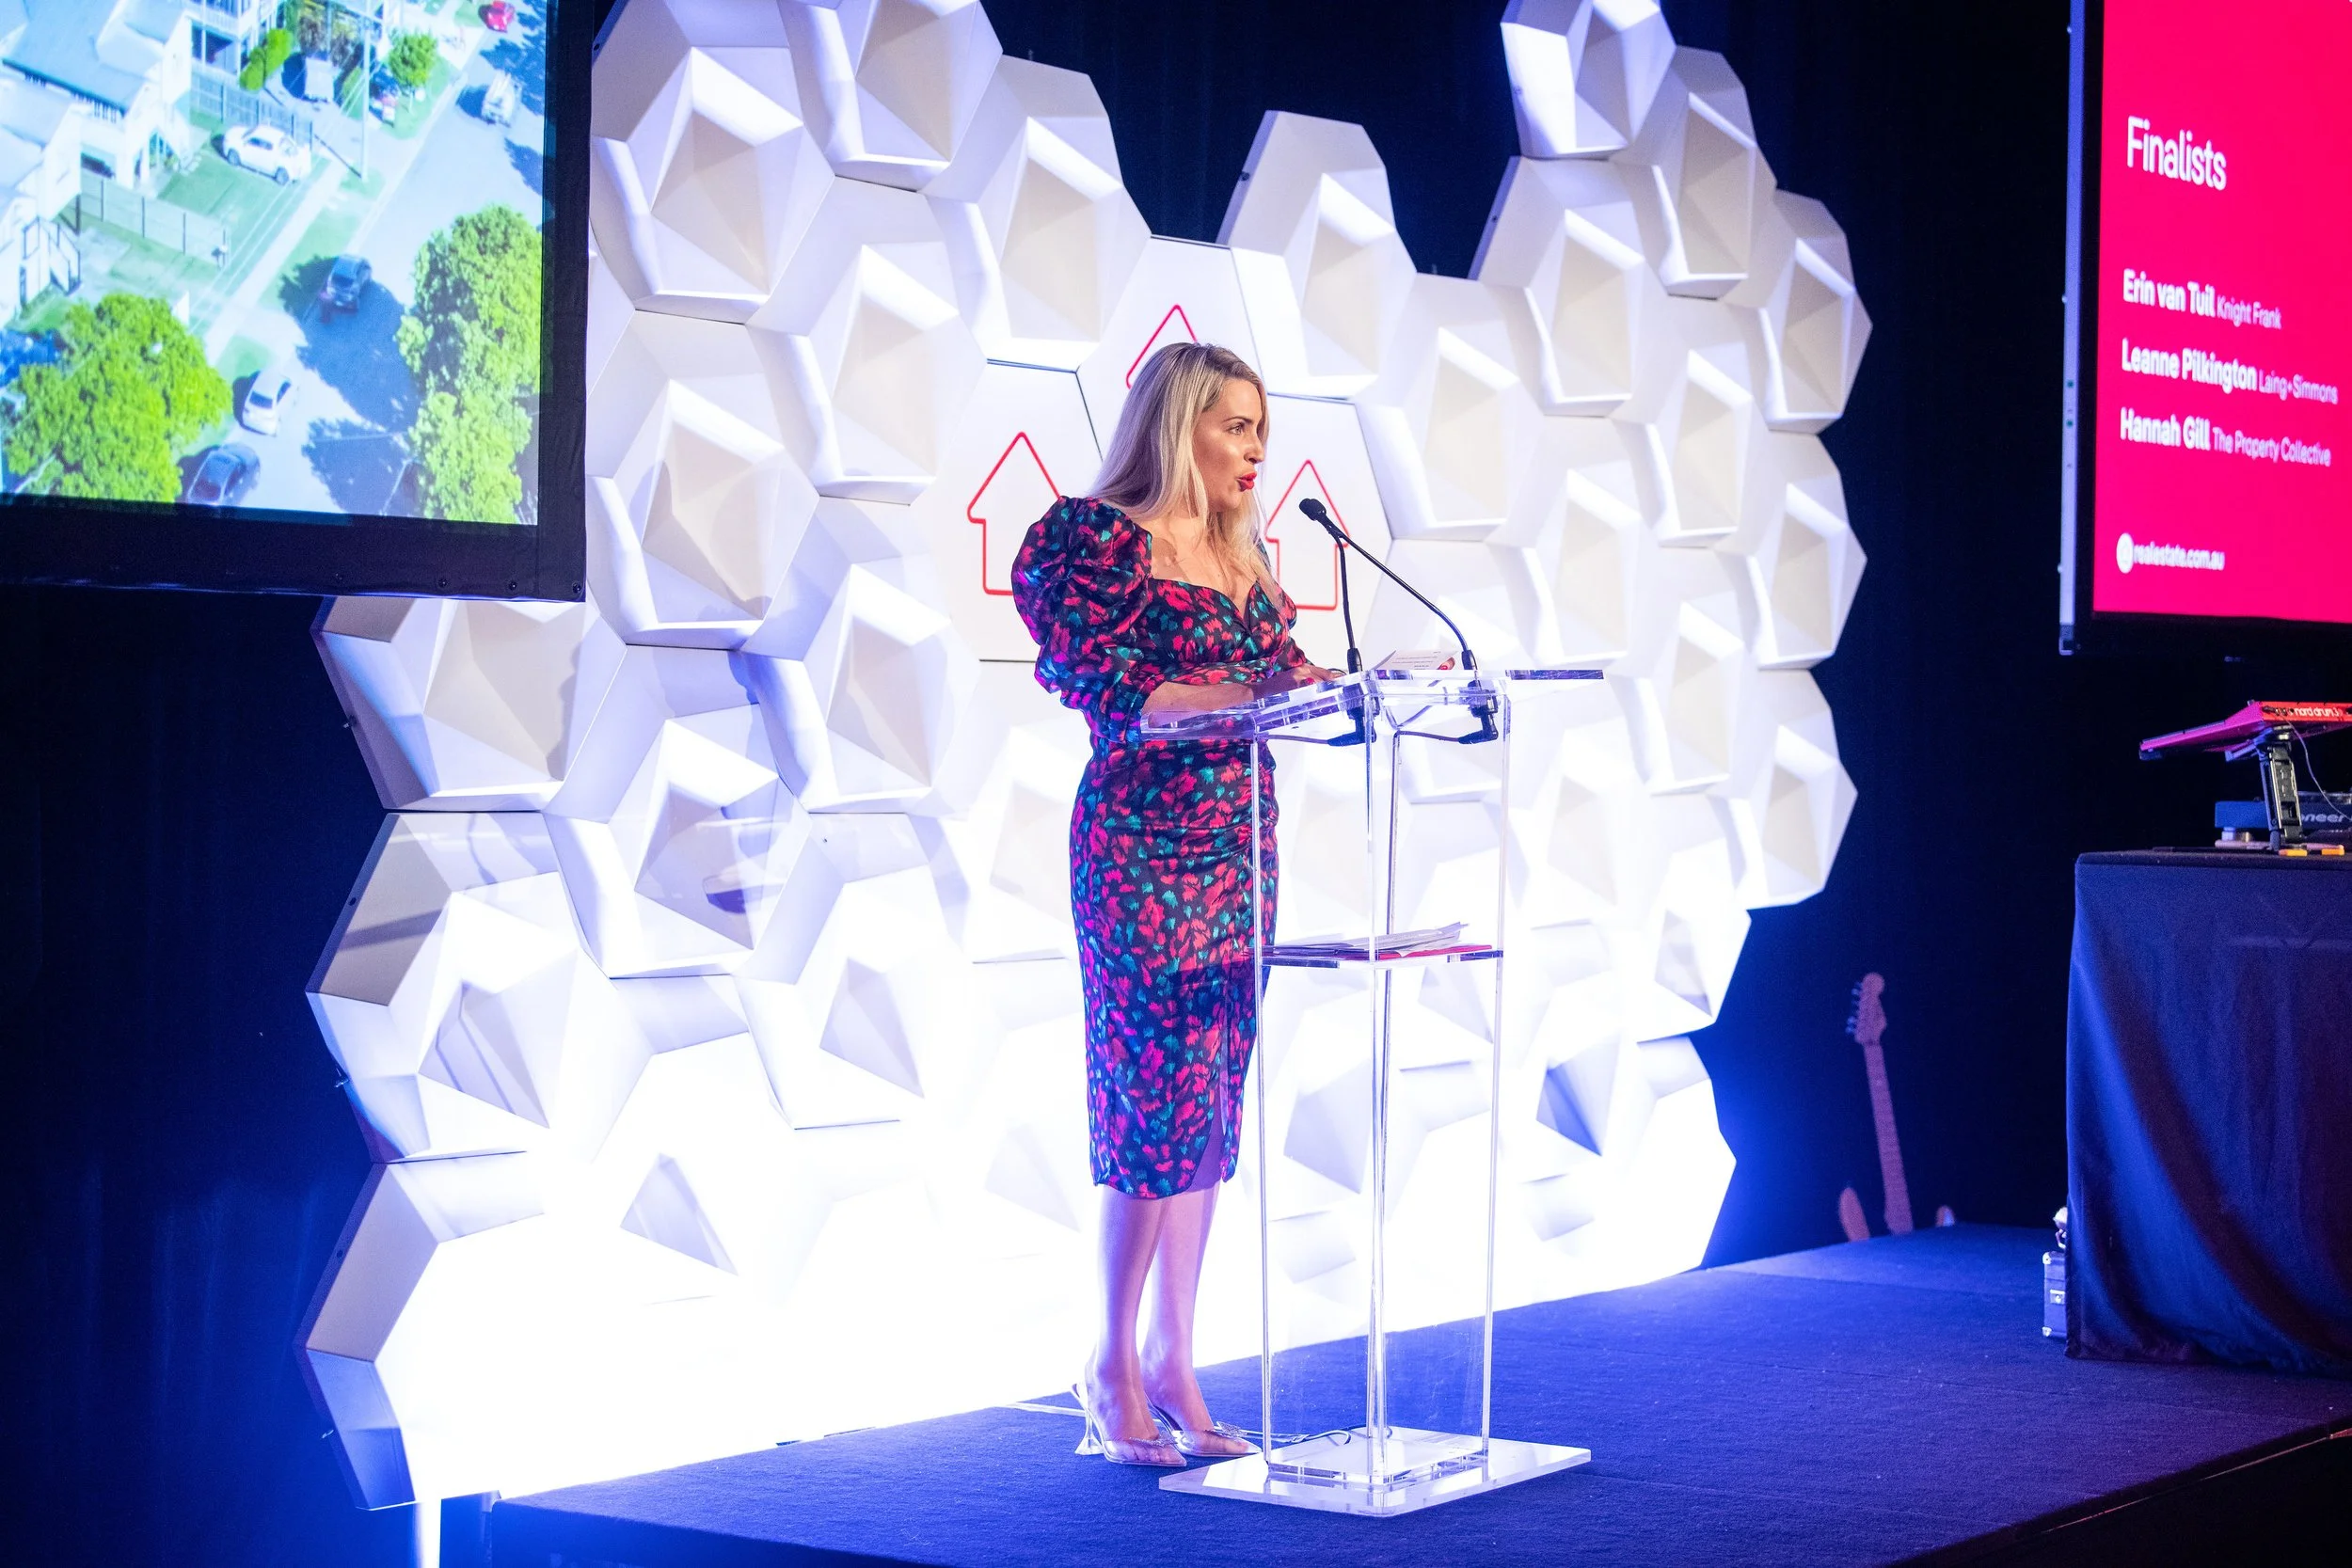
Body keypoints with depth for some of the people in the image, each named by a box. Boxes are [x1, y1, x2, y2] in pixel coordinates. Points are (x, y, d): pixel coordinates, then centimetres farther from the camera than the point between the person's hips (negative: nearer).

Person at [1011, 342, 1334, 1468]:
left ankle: (1171, 1363, 13)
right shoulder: (1100, 539, -7)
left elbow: (1285, 677, 15)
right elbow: (1116, 694, -16)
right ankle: (1113, 1366, 4)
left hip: (1239, 847, 8)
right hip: (1142, 847, -8)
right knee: (1161, 1099, -8)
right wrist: (1260, 696, -23)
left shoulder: (1240, 554, 15)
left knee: (1214, 1106, 7)